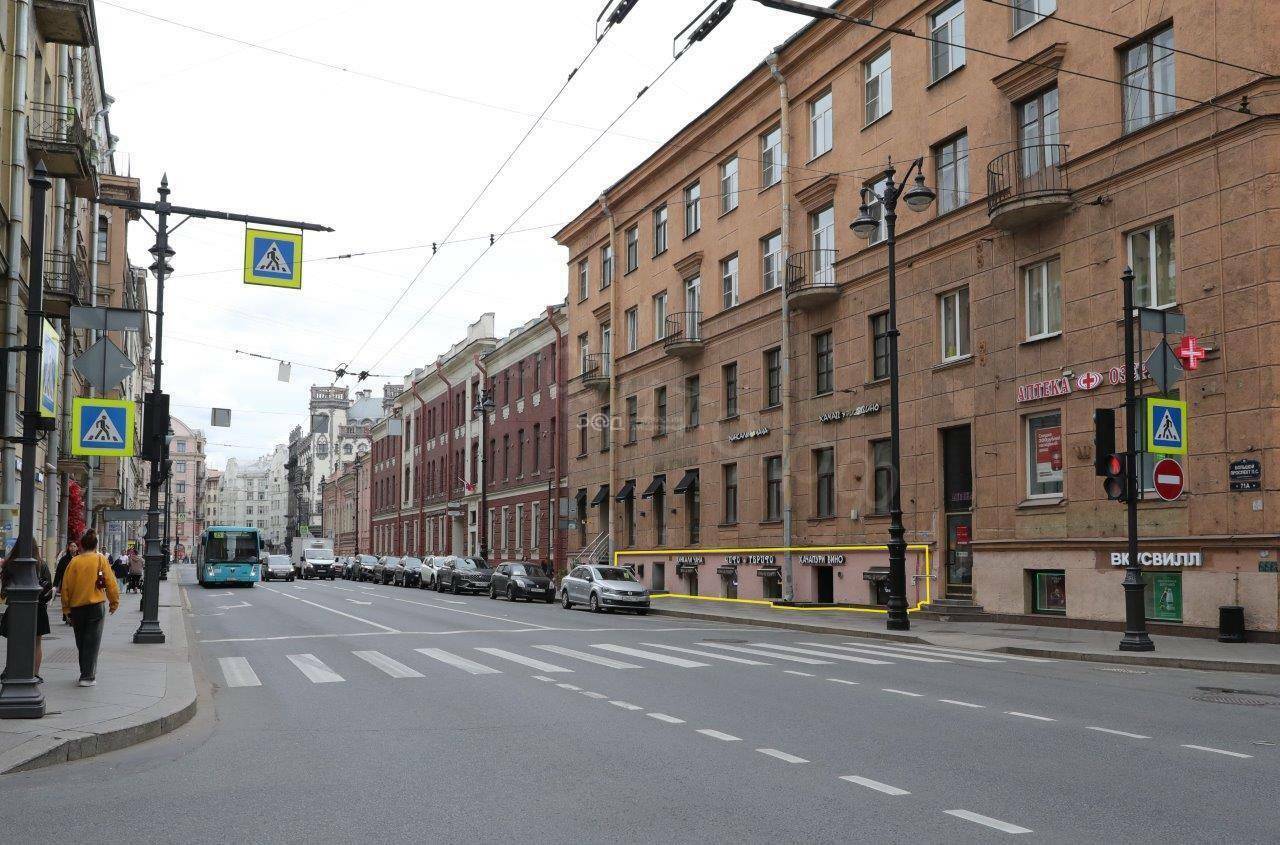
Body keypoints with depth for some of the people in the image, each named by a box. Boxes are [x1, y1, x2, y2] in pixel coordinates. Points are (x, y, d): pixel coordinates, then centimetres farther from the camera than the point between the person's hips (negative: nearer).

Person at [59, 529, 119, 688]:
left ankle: (87, 672, 25)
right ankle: (87, 677, -1)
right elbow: (110, 582, -7)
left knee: (81, 642, 16)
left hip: (76, 607, 3)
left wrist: (66, 608, 10)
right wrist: (114, 602, 4)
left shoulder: (74, 561, 0)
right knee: (92, 642, 1)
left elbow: (66, 585, 1)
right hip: (96, 605, -3)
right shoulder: (101, 559, -5)